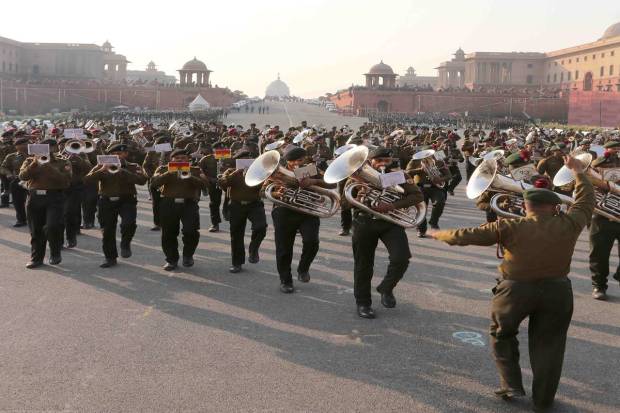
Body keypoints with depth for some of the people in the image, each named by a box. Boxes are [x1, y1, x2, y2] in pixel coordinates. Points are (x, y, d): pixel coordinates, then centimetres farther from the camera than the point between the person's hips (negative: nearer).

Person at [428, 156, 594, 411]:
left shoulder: (510, 228, -11)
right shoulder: (569, 224, -5)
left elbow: (467, 235, -8)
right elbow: (586, 200, 14)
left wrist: (440, 235, 8)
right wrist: (579, 173, 28)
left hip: (516, 290, -2)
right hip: (557, 291, 2)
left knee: (502, 334, 21)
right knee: (547, 343, 15)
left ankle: (512, 386, 20)